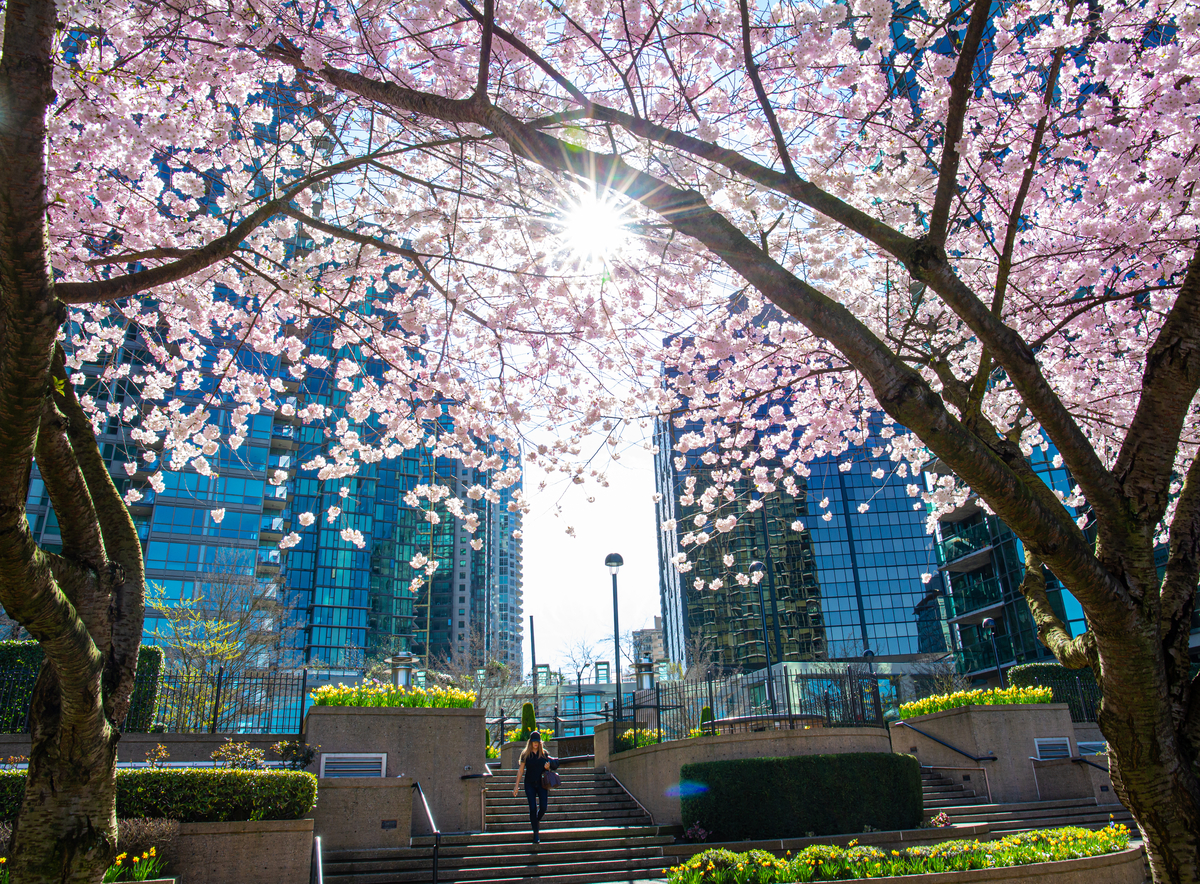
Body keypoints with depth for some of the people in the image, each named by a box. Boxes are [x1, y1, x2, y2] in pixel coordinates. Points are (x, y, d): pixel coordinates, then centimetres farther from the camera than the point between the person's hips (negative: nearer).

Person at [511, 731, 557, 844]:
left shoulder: (544, 753, 4)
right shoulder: (525, 754, 0)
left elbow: (550, 765, 16)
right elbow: (520, 770, 3)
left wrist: (548, 766, -9)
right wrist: (516, 785, 0)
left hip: (541, 784, 1)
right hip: (529, 784, -1)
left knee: (543, 807, -6)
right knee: (533, 808, -6)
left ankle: (536, 820, 28)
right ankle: (535, 833, 4)